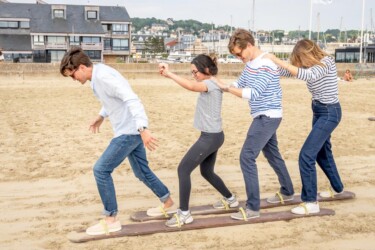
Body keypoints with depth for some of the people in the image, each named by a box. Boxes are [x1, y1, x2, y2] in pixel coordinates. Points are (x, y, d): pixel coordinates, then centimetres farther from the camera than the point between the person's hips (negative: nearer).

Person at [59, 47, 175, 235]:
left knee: (101, 170, -8)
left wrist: (143, 128, -40)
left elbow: (132, 100, -32)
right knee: (142, 171, 21)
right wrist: (101, 117, 32)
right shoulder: (98, 76, 7)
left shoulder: (104, 77, -23)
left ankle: (111, 219, 1)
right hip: (130, 131, 10)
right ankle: (167, 202, 39)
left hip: (129, 132, -10)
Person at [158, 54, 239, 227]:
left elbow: (191, 86, -35)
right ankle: (230, 199, 40)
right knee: (207, 172, 24)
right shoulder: (210, 85, 17)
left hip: (210, 137, -11)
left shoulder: (211, 84, -16)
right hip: (213, 136, 11)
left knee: (183, 170, -10)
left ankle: (184, 214, -7)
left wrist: (169, 74, -34)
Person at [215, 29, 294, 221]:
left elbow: (252, 93, -27)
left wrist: (226, 88, -24)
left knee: (247, 157, -12)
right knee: (272, 154, 23)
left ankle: (253, 208, -8)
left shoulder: (266, 66, -22)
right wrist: (221, 84, -4)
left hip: (267, 117, -10)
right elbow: (239, 84, 12)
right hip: (266, 117, 10)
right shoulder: (250, 64, 8)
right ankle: (287, 192, 42)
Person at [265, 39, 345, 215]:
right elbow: (288, 71, -1)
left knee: (306, 155, -16)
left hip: (329, 113, -9)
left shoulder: (326, 62, -22)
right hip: (319, 111, 9)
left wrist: (277, 60, -39)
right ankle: (337, 188, 46)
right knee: (322, 152, 24)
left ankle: (311, 203, -10)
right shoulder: (311, 66, 2)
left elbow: (307, 75, -39)